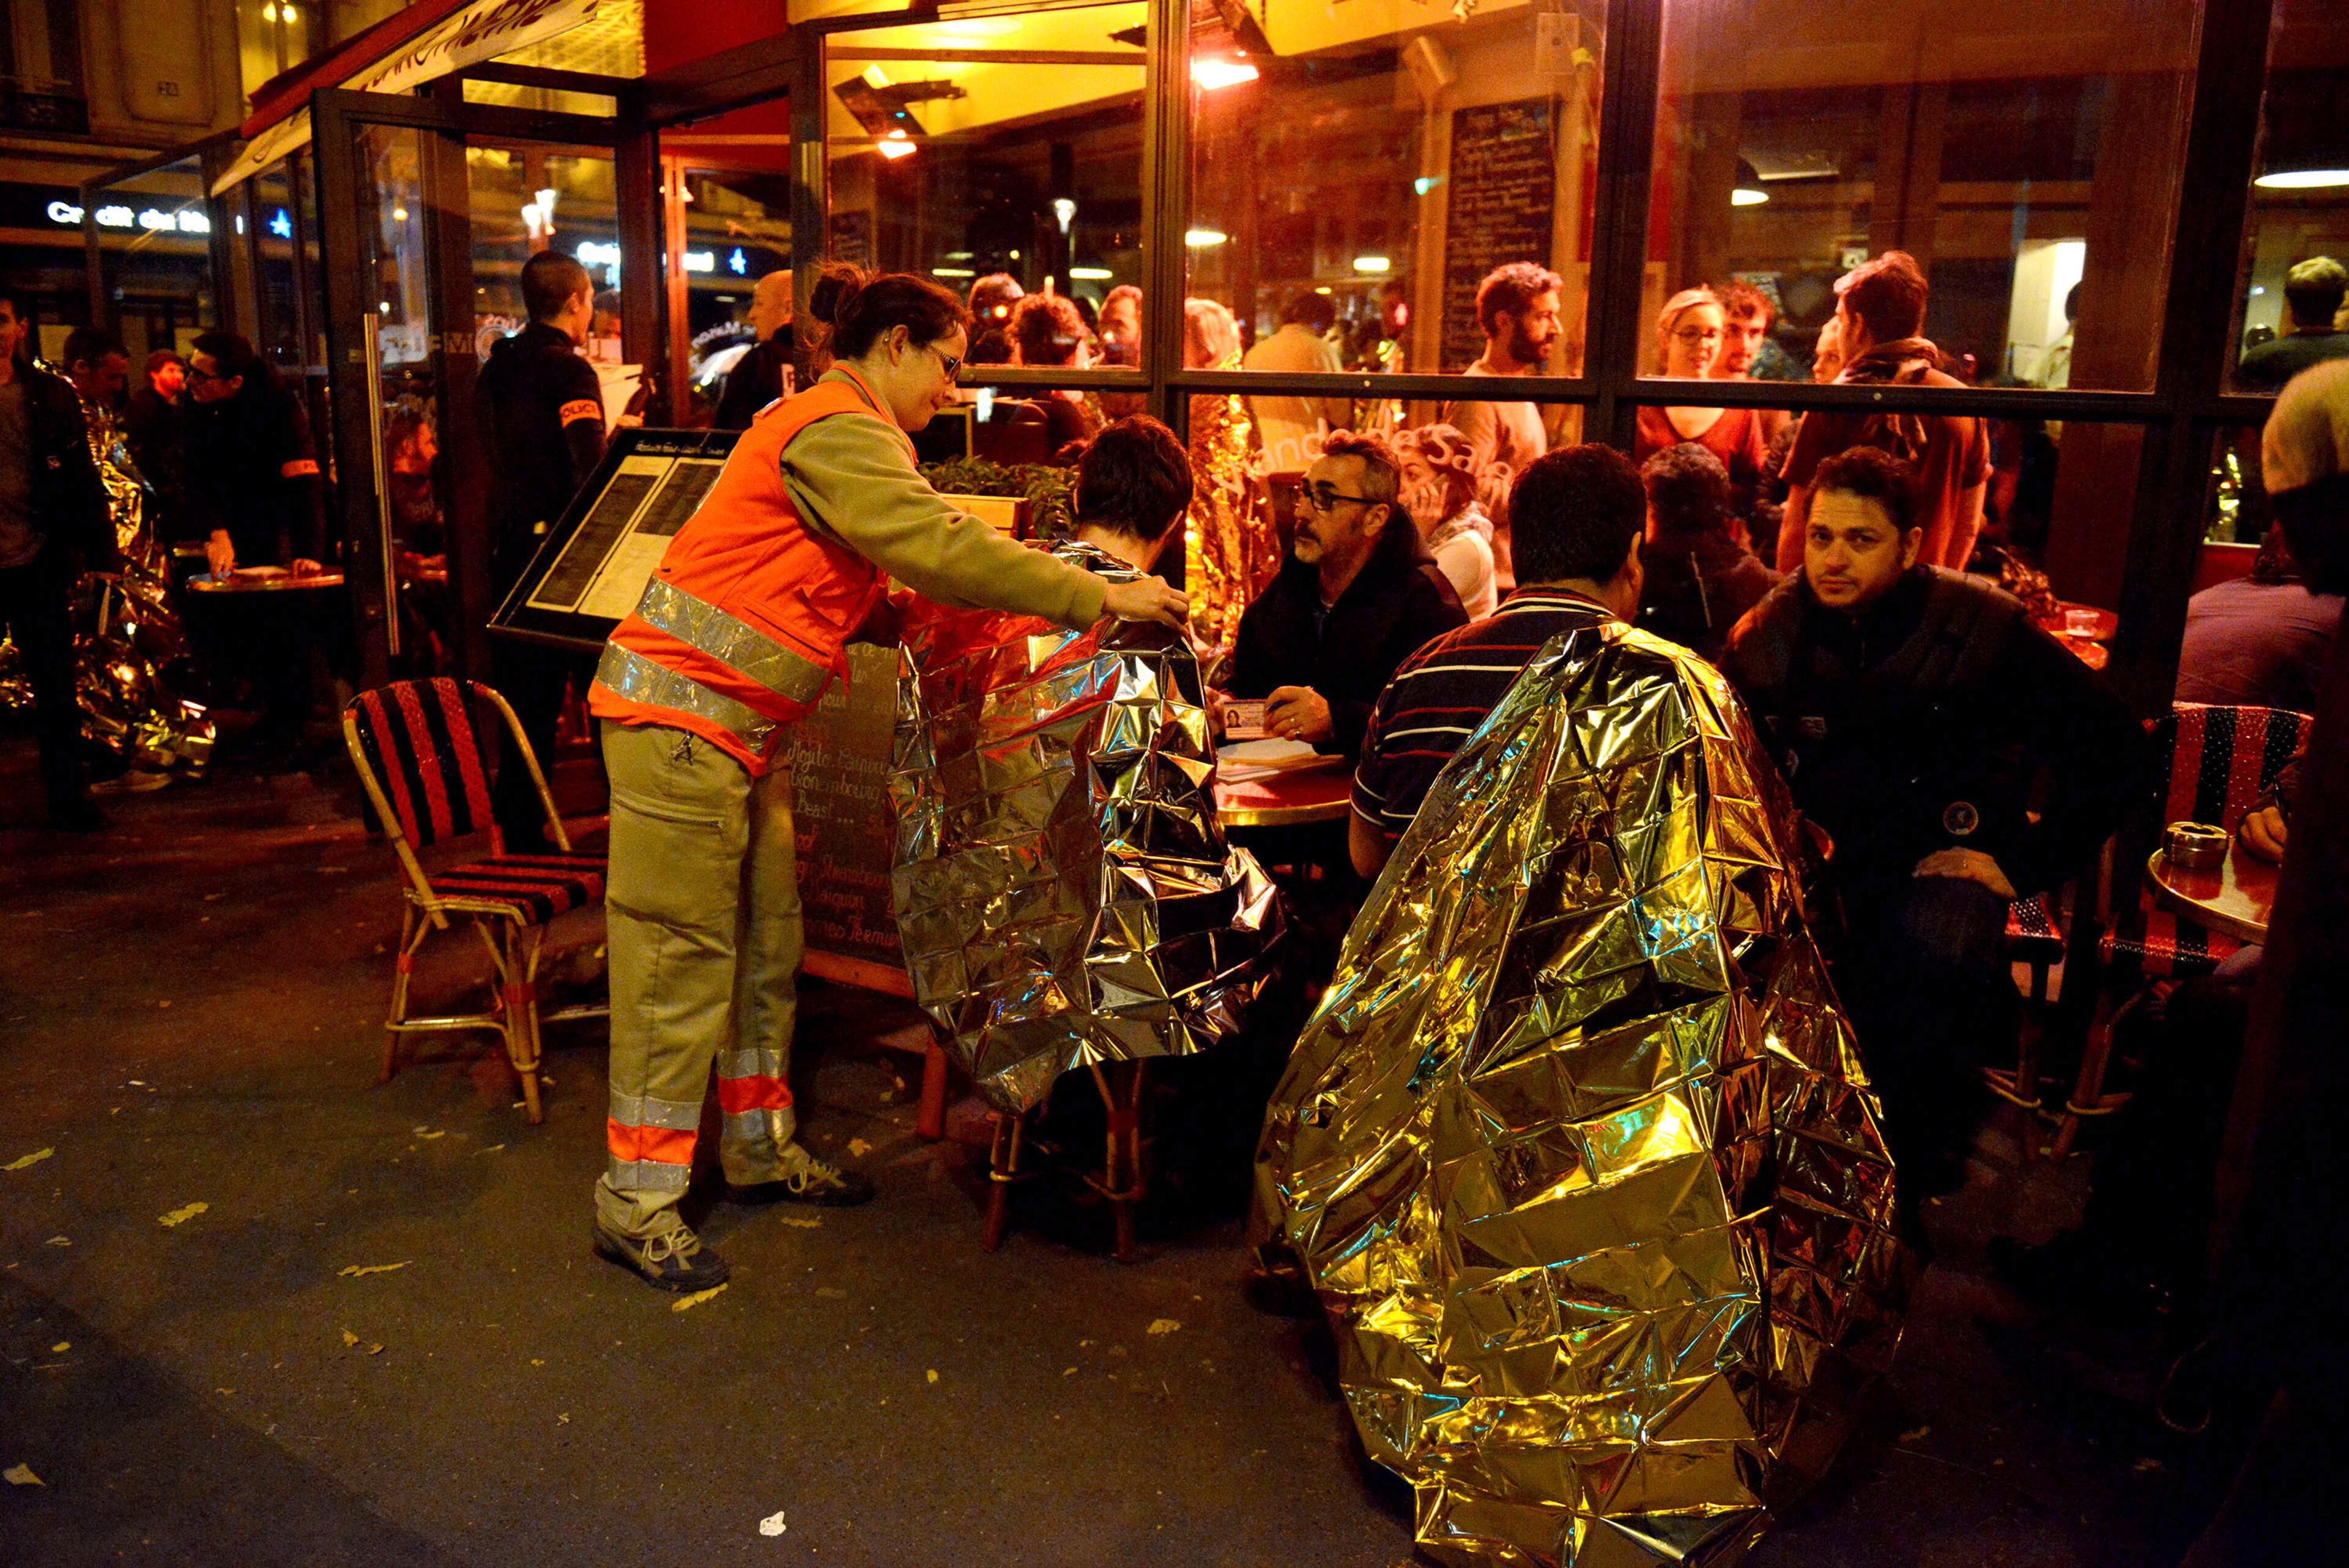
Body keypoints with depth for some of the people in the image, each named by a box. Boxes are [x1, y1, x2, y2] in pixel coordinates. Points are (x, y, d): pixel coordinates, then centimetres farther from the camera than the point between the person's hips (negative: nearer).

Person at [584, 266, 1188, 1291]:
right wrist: (1097, 598, -20)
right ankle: (636, 1201, 5)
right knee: (681, 956, -5)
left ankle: (760, 1148, 27)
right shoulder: (837, 430, -14)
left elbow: (885, 583, 18)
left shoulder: (842, 431, 20)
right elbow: (940, 547, -24)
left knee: (765, 942, 14)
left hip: (741, 723, 11)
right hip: (682, 708, -11)